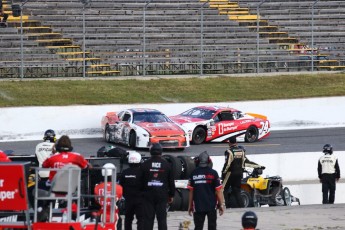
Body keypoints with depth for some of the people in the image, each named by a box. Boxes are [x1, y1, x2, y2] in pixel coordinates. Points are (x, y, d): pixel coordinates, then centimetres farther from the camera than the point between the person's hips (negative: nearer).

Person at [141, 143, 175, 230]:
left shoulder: (145, 164, 1)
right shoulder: (166, 164, 3)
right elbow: (171, 181, 7)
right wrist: (171, 195, 15)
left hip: (148, 194, 0)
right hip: (162, 195, 0)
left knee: (148, 219, 1)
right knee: (162, 219, 1)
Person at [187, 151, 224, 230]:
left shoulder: (193, 173, -3)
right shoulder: (213, 173, -9)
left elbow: (191, 191, 2)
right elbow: (218, 191, -8)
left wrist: (190, 206, 11)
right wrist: (221, 204, 1)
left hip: (198, 206, 1)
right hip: (211, 206, -1)